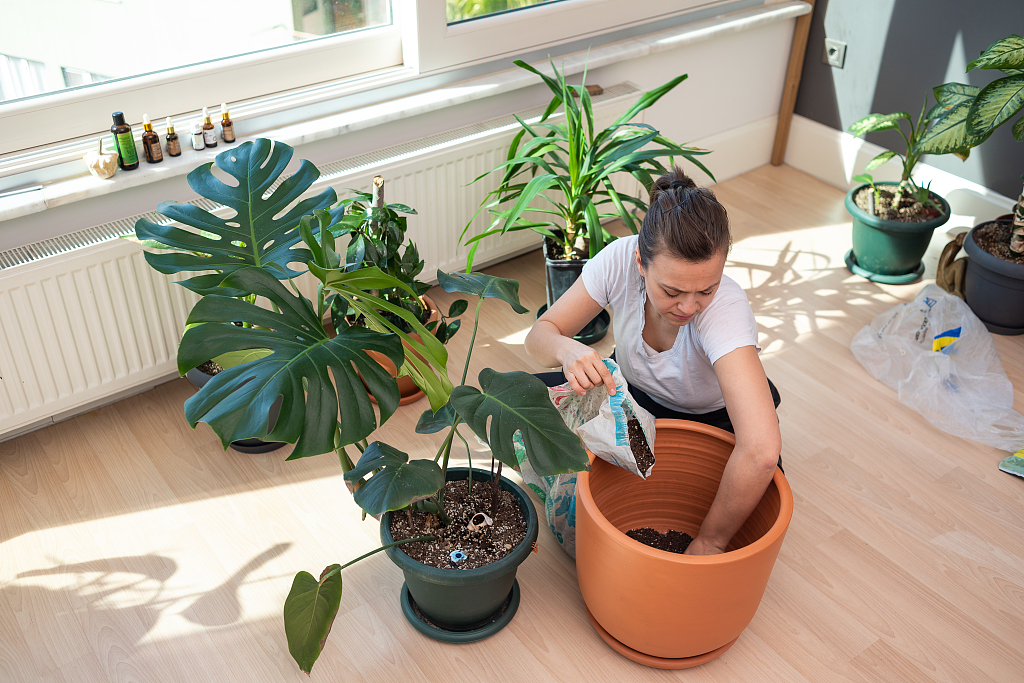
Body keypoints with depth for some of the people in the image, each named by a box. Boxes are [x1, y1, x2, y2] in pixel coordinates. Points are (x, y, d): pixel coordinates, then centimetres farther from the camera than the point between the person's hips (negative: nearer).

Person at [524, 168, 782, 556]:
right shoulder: (620, 259, -29)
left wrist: (710, 542, -41)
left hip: (712, 418, -2)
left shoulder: (726, 308, -40)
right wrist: (566, 350, -43)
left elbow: (761, 451, -50)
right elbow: (539, 335, -19)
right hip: (633, 393, 2)